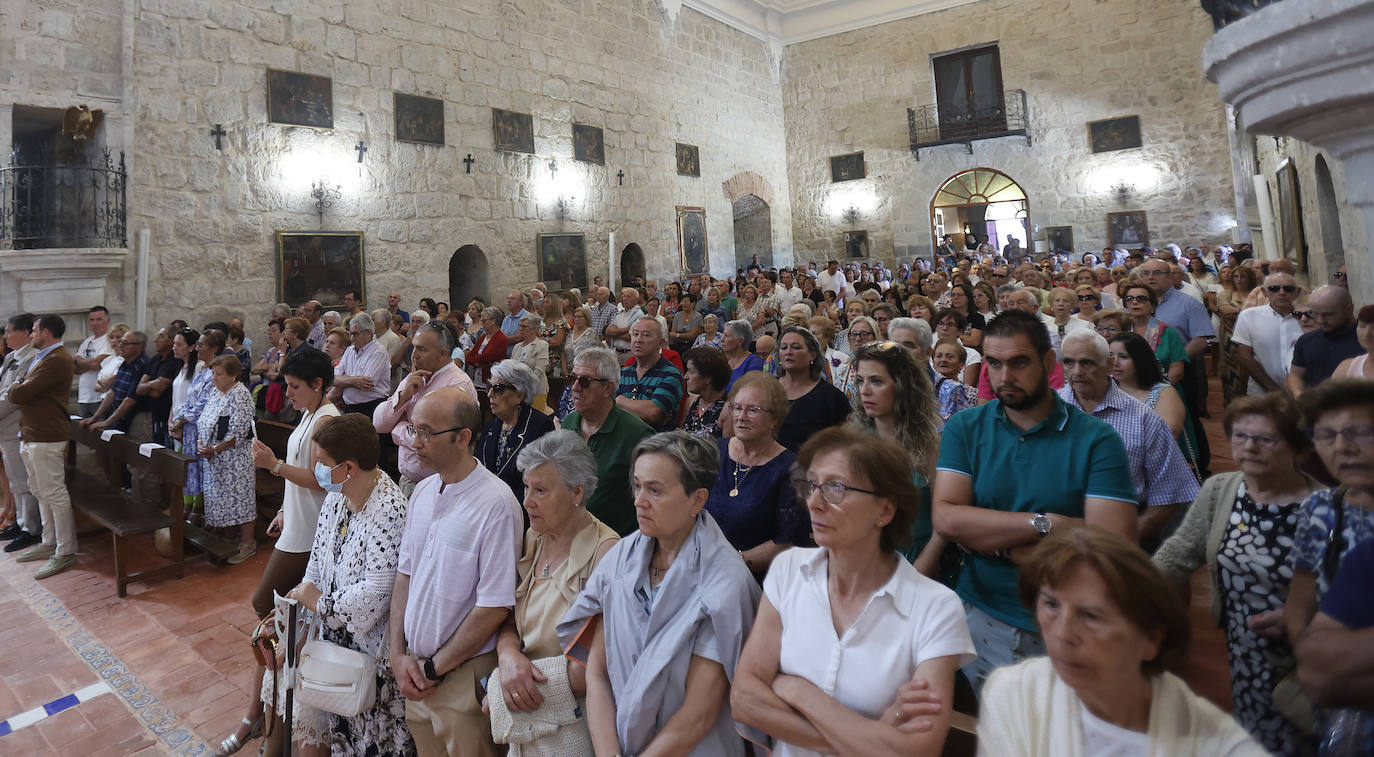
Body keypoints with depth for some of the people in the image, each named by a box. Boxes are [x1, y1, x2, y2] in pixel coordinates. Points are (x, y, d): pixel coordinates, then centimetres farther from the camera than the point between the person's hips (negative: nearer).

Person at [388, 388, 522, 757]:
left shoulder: (496, 504, -21)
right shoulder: (422, 492, 3)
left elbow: (494, 609, -20)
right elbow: (404, 575, 10)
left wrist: (434, 669, -11)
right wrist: (399, 655, 1)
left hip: (464, 678, -6)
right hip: (415, 672, 6)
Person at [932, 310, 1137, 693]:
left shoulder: (1096, 440, -8)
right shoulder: (964, 428, -2)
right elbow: (946, 519, -14)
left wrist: (991, 539, -17)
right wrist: (1047, 524, -21)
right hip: (979, 619, 2)